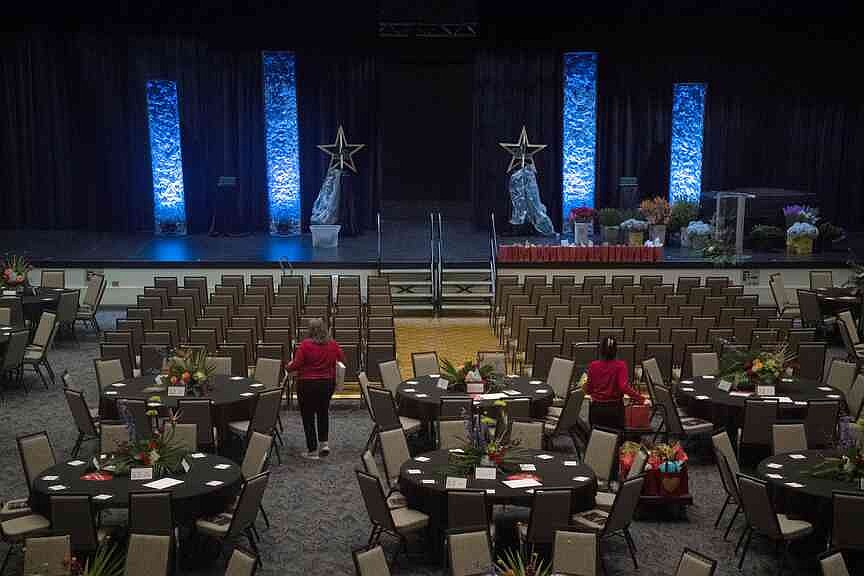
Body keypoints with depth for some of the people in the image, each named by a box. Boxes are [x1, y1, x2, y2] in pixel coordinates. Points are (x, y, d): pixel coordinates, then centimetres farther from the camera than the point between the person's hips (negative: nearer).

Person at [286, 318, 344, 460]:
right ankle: (324, 442, 16)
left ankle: (312, 450, 7)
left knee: (308, 416, 5)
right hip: (327, 383, 4)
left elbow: (296, 365, -15)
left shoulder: (305, 344, -16)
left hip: (307, 384, -4)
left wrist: (288, 367, 6)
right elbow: (342, 360, 9)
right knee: (323, 412, 23)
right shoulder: (333, 345, -2)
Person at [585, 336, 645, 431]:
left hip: (597, 409, 2)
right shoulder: (620, 365, -7)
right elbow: (624, 387, -19)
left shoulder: (593, 366, -1)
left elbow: (588, 390, 1)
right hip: (615, 409, -2)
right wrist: (639, 398, -16)